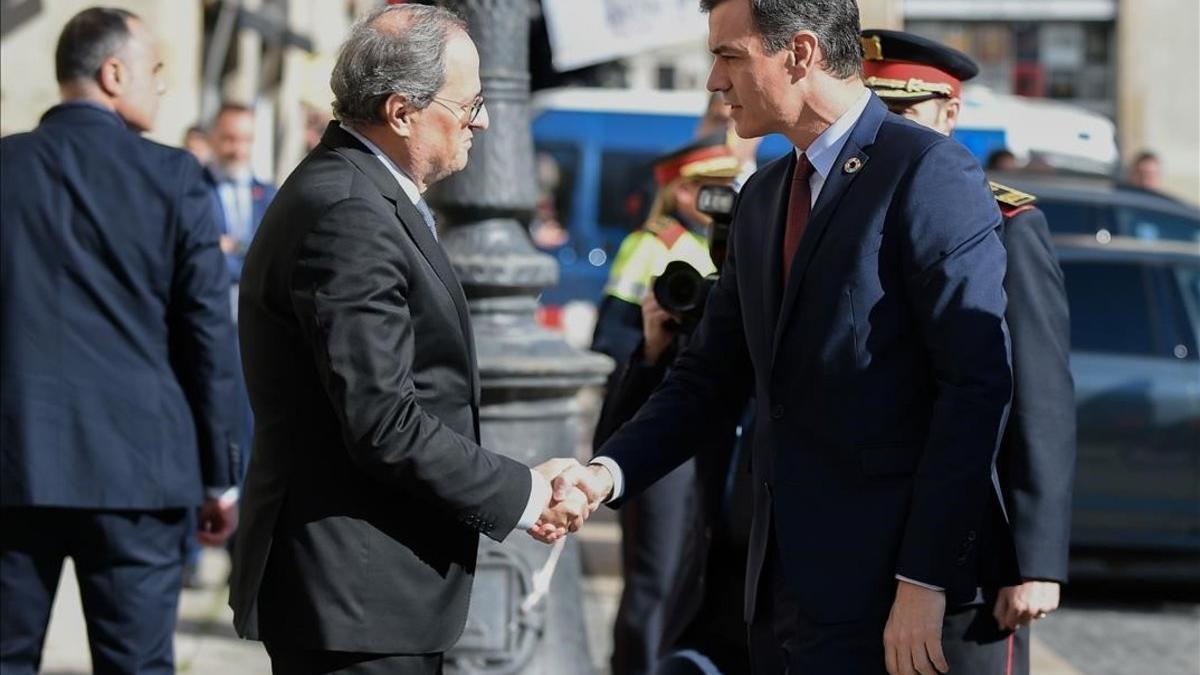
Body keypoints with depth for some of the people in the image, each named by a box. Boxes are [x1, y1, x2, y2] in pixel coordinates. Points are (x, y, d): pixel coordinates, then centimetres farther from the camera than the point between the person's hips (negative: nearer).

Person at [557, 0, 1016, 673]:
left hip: (880, 586, -8)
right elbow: (712, 375, 16)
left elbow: (978, 386, -15)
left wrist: (926, 581, -19)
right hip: (784, 582, 8)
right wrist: (610, 471, -2)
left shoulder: (931, 173, -10)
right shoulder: (763, 197, 16)